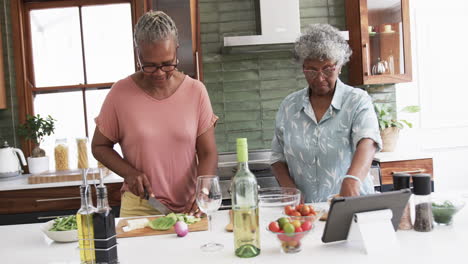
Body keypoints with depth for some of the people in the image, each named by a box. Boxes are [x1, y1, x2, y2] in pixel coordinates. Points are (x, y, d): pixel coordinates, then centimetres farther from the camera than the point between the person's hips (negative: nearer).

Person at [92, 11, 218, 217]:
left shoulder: (196, 91, 0)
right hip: (140, 207, 0)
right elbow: (99, 146, 8)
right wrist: (129, 172, -9)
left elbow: (208, 153, 0)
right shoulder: (120, 93, -2)